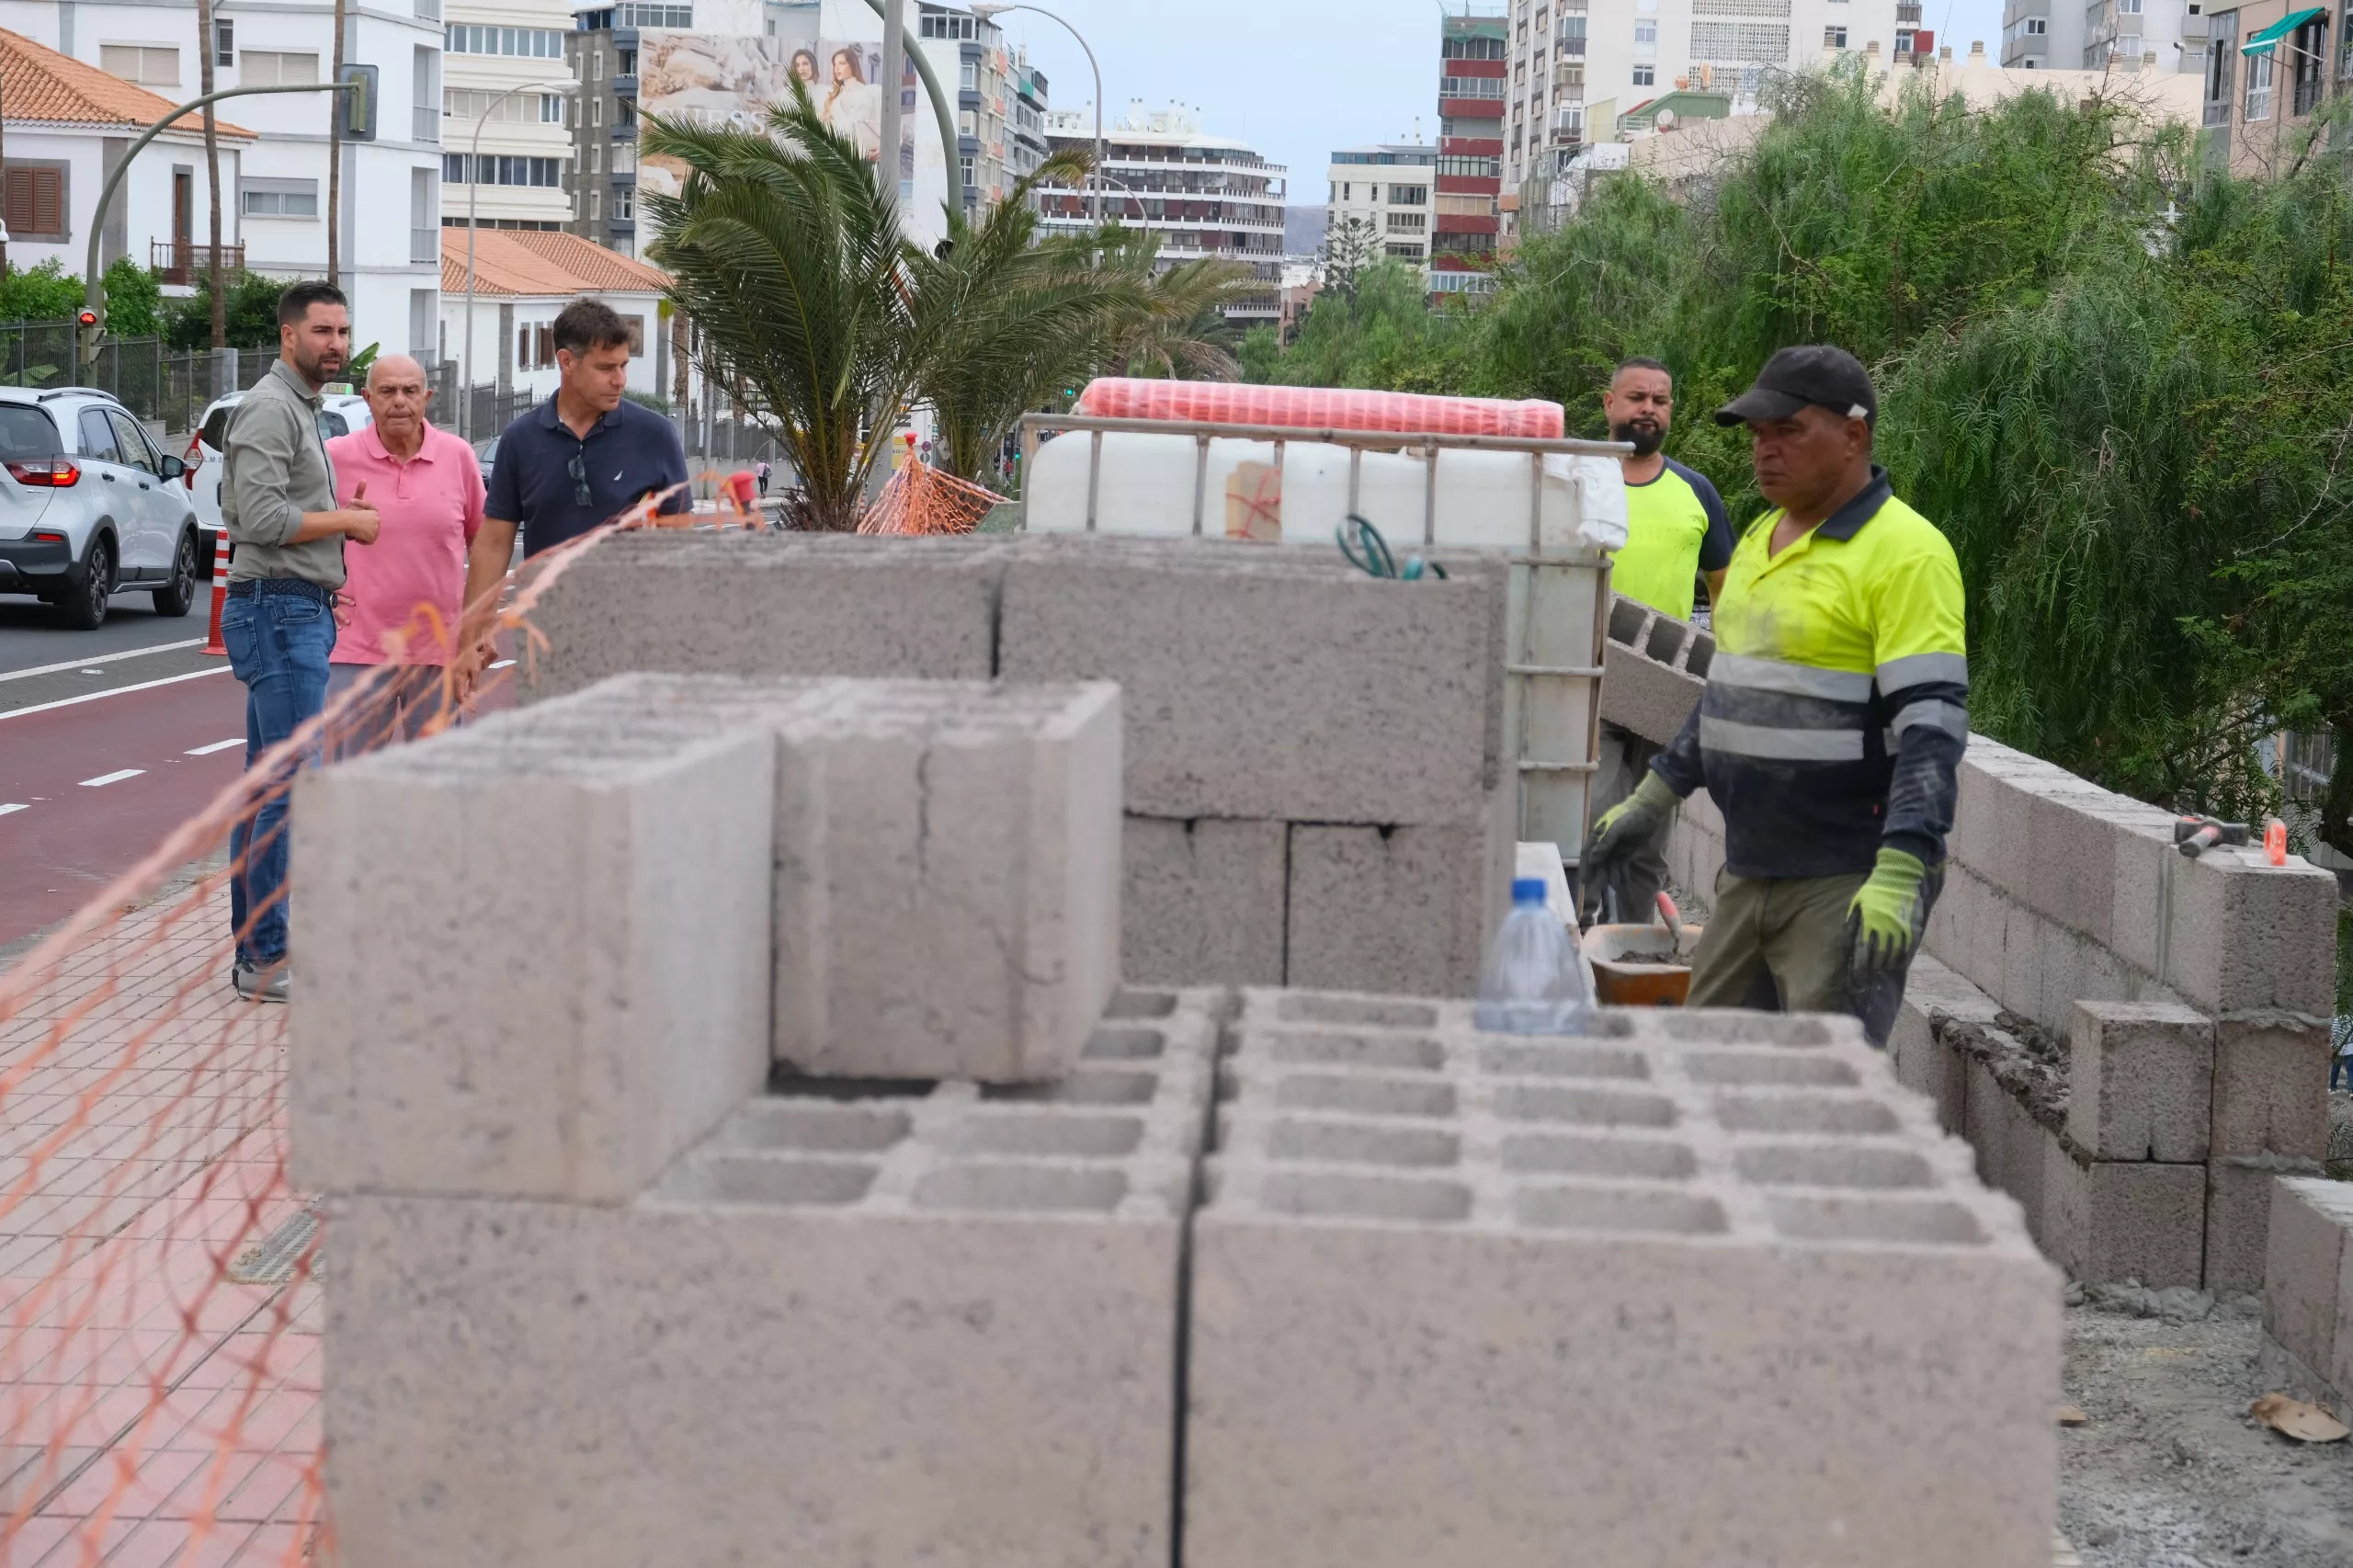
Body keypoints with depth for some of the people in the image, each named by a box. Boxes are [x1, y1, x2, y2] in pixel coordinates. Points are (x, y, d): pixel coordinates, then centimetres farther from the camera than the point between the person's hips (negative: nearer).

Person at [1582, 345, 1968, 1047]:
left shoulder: (1906, 554, -13)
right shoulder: (1760, 539, 15)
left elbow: (1932, 725, -20)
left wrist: (1898, 875, -28)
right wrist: (1651, 799, 25)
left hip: (1846, 882, -9)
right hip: (1749, 871, 9)